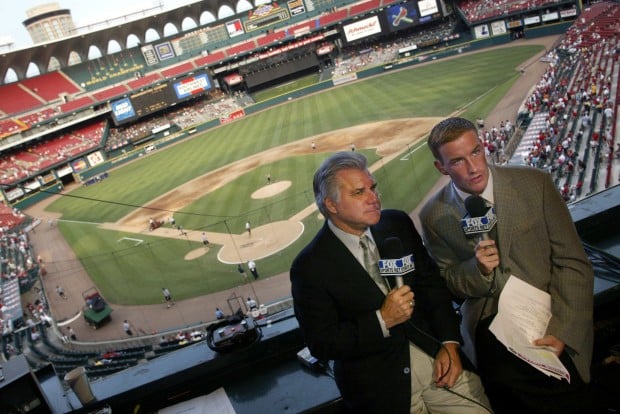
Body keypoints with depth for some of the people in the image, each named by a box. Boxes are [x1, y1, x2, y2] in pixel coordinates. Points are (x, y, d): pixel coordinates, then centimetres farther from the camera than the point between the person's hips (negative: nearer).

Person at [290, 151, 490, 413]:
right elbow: (322, 345, -14)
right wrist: (382, 320, -23)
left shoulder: (398, 223, -2)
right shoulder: (309, 268, -15)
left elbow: (431, 283, 4)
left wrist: (450, 343, -7)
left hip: (435, 355, 4)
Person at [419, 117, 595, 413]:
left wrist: (561, 331, -11)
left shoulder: (535, 184, -5)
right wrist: (478, 269, -14)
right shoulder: (434, 216, -2)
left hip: (549, 320, -1)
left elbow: (573, 263, -2)